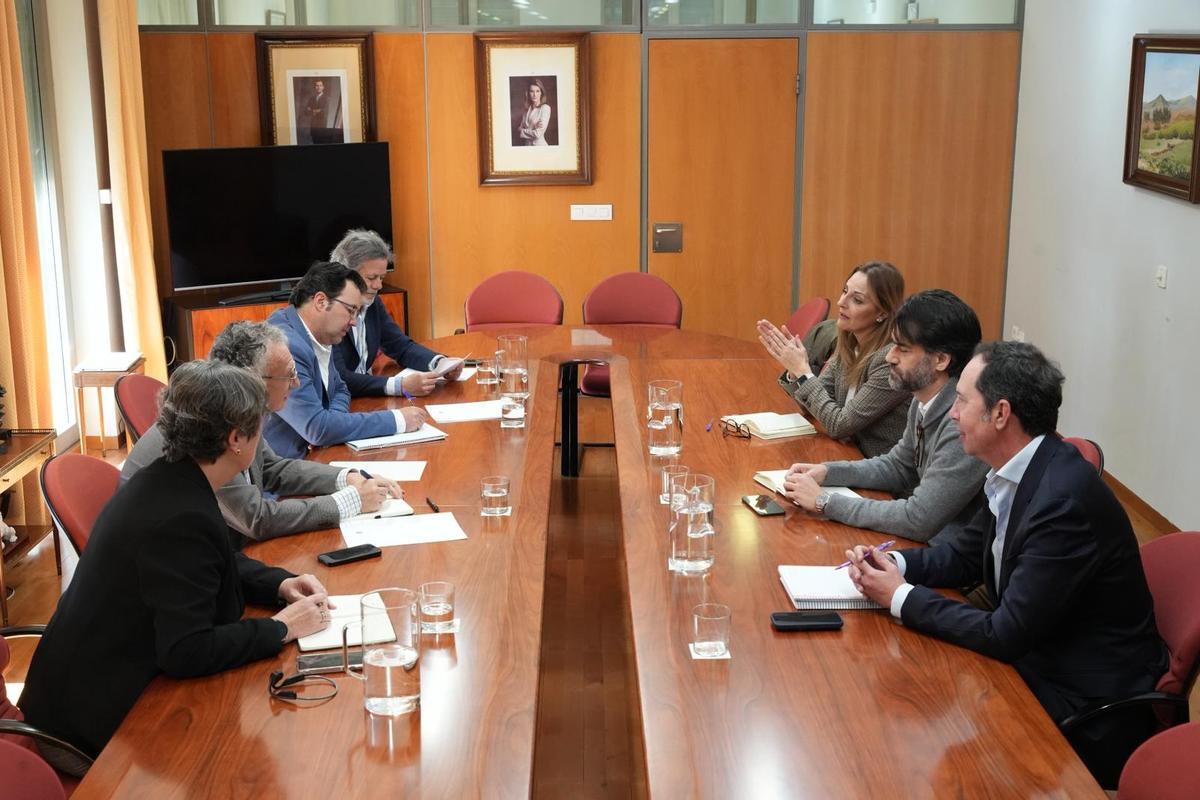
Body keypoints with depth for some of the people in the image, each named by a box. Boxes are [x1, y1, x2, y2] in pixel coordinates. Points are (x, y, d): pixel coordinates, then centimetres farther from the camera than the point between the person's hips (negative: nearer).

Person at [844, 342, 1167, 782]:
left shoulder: (1064, 500, -28)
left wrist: (901, 596, -16)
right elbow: (967, 553, 14)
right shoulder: (1017, 472, -1)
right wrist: (895, 564, -5)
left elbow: (1004, 636, -25)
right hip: (1034, 657, 8)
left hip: (1086, 707, -8)